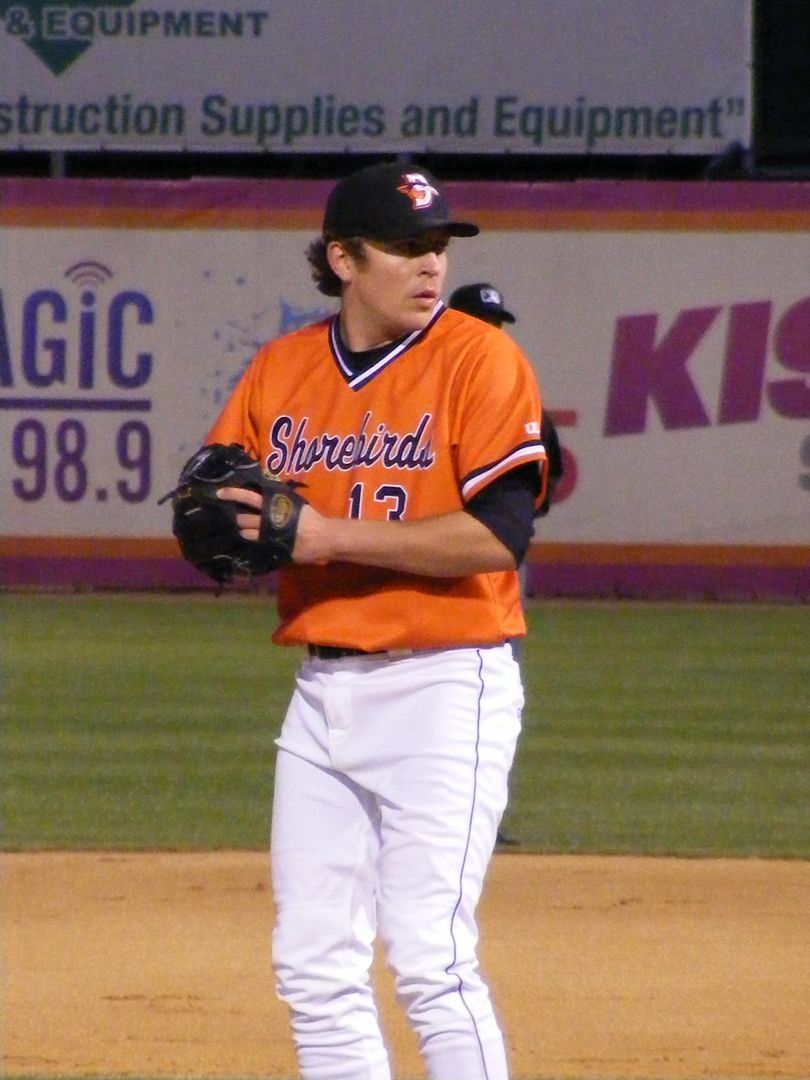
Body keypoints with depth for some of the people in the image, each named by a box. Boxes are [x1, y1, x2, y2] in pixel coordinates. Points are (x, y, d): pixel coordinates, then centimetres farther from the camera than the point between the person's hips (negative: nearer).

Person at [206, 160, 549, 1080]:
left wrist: (327, 533, -20)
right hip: (322, 687, 6)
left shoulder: (478, 358, -8)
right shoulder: (279, 369, 9)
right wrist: (228, 529, -11)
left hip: (445, 685, -6)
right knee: (312, 963, 8)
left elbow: (496, 534, -18)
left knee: (430, 958, -12)